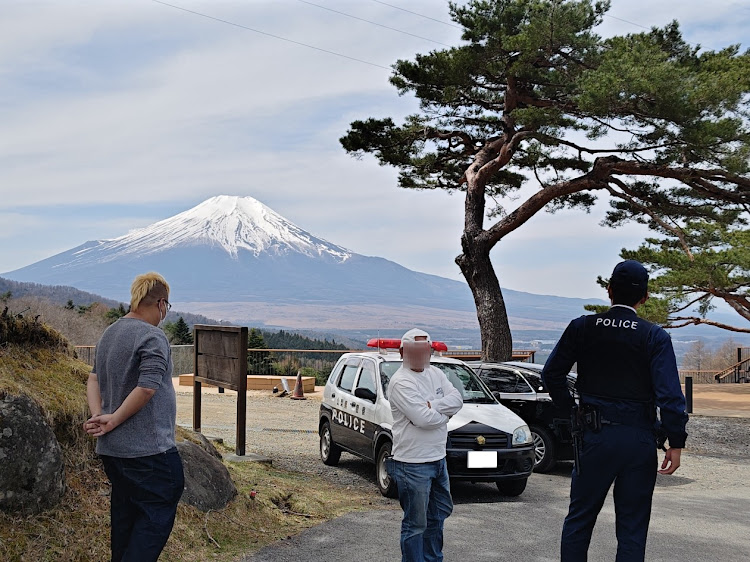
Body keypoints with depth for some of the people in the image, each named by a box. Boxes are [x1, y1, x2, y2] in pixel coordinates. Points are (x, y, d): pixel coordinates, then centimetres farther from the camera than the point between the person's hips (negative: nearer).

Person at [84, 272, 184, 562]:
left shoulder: (109, 333, 13)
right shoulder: (153, 337, -15)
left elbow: (94, 378, 12)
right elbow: (147, 387, -24)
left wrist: (98, 416, 0)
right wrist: (113, 420, -14)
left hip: (112, 449, 9)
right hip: (148, 448, -9)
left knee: (124, 513, 17)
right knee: (157, 516, -3)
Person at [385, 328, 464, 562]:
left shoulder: (436, 374, 10)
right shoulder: (401, 382, -16)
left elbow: (457, 399, -3)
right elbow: (423, 419, -25)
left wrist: (431, 406, -18)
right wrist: (445, 413, -6)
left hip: (438, 459, 9)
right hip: (414, 465, -9)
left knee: (438, 514, 22)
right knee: (415, 524, -1)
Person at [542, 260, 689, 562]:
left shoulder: (582, 328, -1)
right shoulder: (655, 337, -6)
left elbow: (552, 373, 3)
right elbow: (669, 393, -12)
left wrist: (568, 406, 17)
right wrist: (676, 442, -7)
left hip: (596, 435, 1)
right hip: (639, 440, -1)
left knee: (579, 518, 14)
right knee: (632, 527, 8)